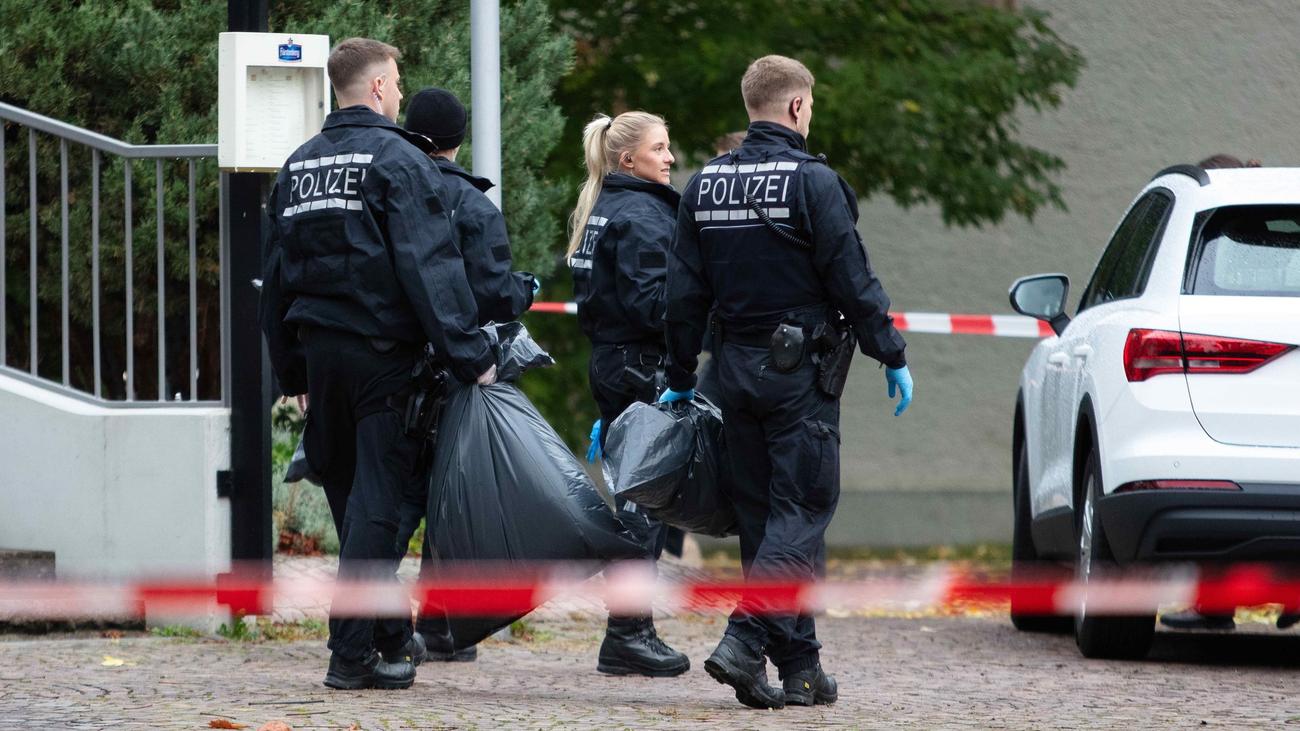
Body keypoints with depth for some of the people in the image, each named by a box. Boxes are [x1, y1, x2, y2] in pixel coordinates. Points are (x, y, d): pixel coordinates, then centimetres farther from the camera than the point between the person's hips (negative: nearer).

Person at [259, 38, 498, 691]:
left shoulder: (299, 165, 12)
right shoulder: (398, 161, -10)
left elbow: (277, 275, 17)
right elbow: (431, 268, -18)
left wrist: (293, 372, 22)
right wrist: (471, 358, -17)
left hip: (320, 352, 7)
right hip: (382, 354, -7)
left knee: (350, 499, 14)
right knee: (377, 498, -5)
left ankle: (391, 635, 24)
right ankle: (353, 652, -9)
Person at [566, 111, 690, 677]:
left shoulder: (602, 210, 18)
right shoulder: (640, 215, -13)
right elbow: (651, 300, -21)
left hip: (610, 364, 10)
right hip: (642, 369, -10)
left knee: (633, 498, 13)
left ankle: (631, 632, 15)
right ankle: (627, 635, -6)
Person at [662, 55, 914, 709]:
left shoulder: (705, 186, 8)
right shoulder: (811, 182, -11)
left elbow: (684, 293, 10)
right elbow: (852, 281, -12)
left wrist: (680, 379, 17)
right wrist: (892, 356, -2)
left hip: (737, 369, 6)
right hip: (800, 372, -6)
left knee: (760, 514, 10)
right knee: (800, 512, -5)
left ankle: (798, 666, 12)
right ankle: (744, 641, -21)